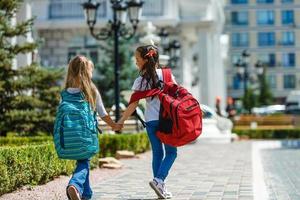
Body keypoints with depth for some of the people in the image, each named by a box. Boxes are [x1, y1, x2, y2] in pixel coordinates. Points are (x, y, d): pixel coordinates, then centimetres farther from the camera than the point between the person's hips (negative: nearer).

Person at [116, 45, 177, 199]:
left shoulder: (140, 81, -3)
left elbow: (133, 105, -5)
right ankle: (159, 180, -12)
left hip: (151, 121, 1)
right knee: (171, 153, 8)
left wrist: (120, 122, 2)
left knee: (157, 153, 12)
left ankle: (161, 187, 9)